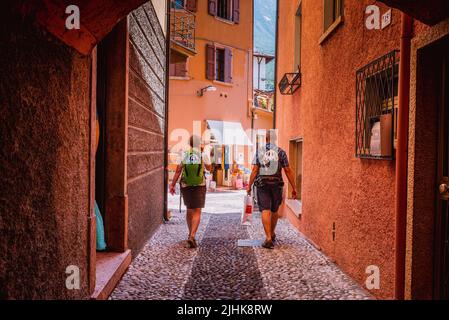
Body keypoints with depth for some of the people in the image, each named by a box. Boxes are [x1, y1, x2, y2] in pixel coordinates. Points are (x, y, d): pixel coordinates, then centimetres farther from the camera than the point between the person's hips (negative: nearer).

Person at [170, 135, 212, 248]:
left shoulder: (184, 155, -1)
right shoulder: (203, 155, -5)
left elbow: (178, 171, -3)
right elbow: (209, 168, 9)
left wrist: (172, 185, 2)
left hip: (185, 185, 3)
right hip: (199, 186, -3)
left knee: (189, 210, 18)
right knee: (197, 212, -3)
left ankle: (191, 234, 31)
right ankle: (192, 236, -20)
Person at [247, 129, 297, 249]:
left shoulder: (259, 151, 1)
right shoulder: (281, 152, -2)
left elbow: (255, 170, -5)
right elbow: (288, 171, -4)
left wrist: (249, 185, 2)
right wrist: (294, 188, 1)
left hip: (262, 184, 0)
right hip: (276, 184, 1)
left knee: (265, 211, -3)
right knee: (274, 210, 17)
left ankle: (269, 238, -12)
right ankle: (272, 234, 34)